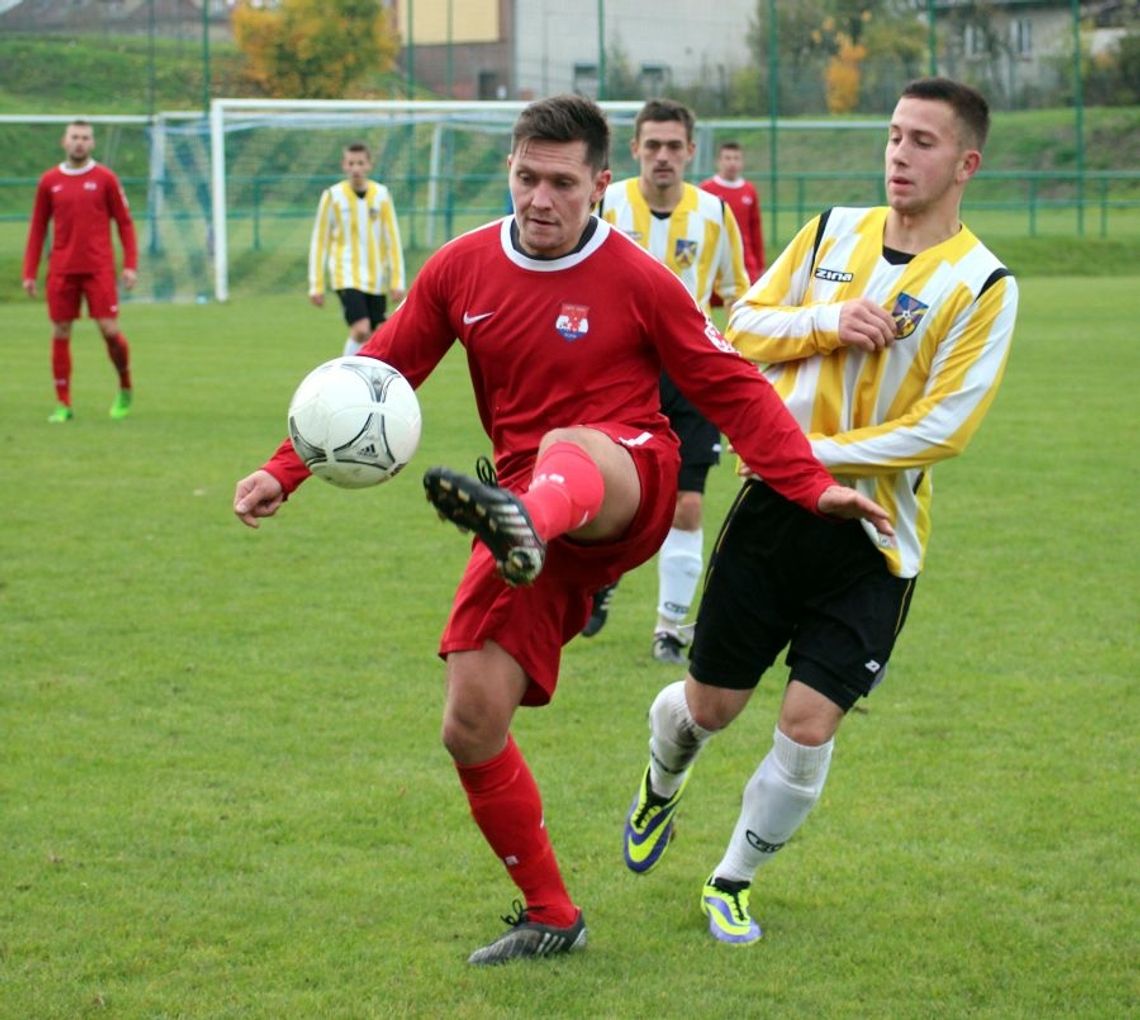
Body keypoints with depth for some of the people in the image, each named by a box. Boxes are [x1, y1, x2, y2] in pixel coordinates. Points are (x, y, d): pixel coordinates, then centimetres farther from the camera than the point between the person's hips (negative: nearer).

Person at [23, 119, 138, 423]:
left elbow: (125, 223, 5)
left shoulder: (105, 179, 2)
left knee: (110, 330, -8)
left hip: (99, 269, -2)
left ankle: (125, 388, 17)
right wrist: (30, 273, 7)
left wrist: (130, 265, -4)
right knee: (60, 334, 0)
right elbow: (37, 229, 12)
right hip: (62, 270, 2)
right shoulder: (49, 181, 7)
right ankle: (63, 404, 7)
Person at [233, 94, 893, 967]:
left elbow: (732, 388, -1)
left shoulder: (637, 279, -2)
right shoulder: (462, 270, 6)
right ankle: (550, 916, 15)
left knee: (564, 446, -41)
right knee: (472, 726, -4)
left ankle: (522, 531, -81)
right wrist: (284, 471, 2)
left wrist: (813, 485, -12)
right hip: (531, 513, 5)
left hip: (627, 485, -5)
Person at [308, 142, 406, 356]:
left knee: (367, 338, 4)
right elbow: (319, 242, 1)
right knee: (361, 330, -20)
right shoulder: (332, 196, -3)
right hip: (347, 277, -3)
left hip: (376, 280, 3)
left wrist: (397, 282, -1)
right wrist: (316, 286, -1)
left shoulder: (381, 195, 2)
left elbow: (393, 240, 5)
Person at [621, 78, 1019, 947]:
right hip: (774, 509, 3)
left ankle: (732, 883, 16)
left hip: (872, 539, -3)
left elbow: (943, 427, -16)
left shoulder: (982, 284, -9)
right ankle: (659, 789, 46)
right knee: (710, 703, 10)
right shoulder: (834, 231, 4)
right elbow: (744, 324, 8)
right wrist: (826, 324, -11)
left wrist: (815, 453, -18)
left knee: (809, 725, -8)